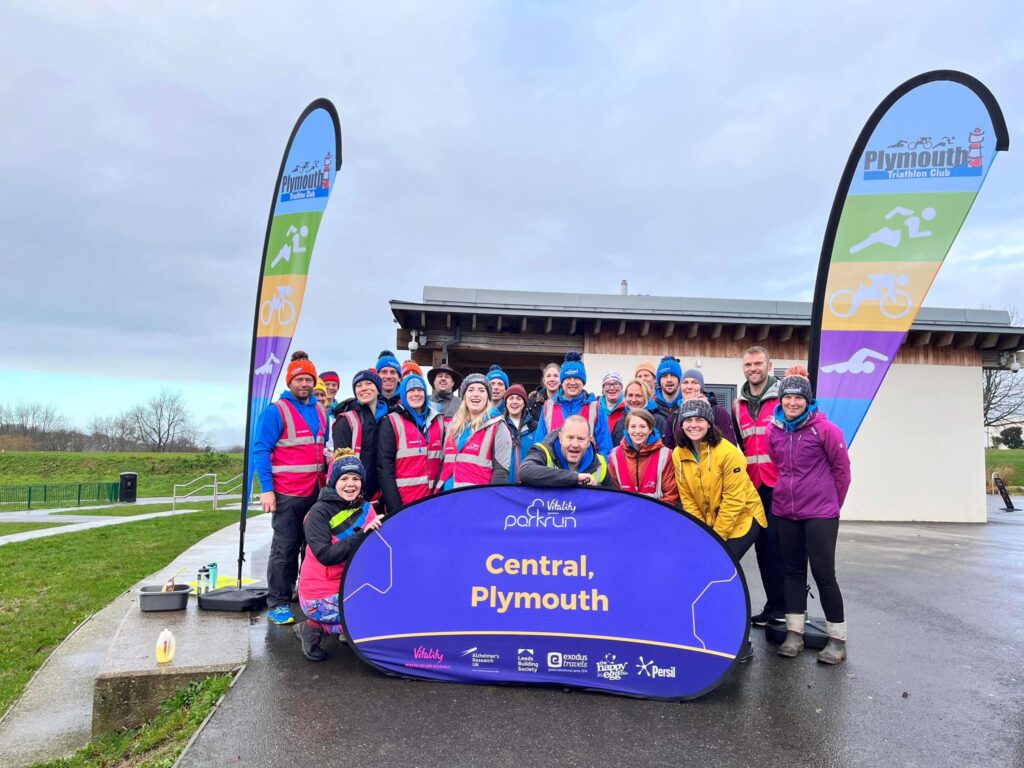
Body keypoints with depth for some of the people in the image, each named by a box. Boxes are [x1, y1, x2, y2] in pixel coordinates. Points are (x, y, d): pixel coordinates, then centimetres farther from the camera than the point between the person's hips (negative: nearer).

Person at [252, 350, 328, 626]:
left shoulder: (321, 412, 12)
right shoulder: (275, 411, -7)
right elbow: (260, 450, -10)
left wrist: (328, 483, 13)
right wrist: (266, 489, -16)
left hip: (316, 492, 6)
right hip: (286, 494, -6)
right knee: (285, 548, -1)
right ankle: (278, 603, 10)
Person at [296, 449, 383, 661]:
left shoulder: (365, 509, 5)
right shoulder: (319, 512, -12)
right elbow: (325, 555, -24)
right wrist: (362, 535, -28)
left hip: (352, 588, 7)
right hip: (320, 598, -6)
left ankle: (346, 630, 6)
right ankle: (316, 628, -2)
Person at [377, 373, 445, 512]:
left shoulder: (438, 420, 12)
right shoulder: (391, 422, 0)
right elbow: (384, 466, -7)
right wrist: (394, 506, -14)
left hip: (433, 501, 4)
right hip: (402, 502, -3)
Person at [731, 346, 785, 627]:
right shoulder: (738, 406, 13)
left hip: (781, 485, -5)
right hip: (753, 486, 5)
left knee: (777, 541, -8)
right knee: (763, 543, 8)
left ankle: (782, 605, 3)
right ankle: (775, 604, 18)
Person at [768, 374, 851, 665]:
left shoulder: (825, 429, -11)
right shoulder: (774, 431, 2)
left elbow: (842, 469, -3)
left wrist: (832, 504, 4)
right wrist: (788, 494, 13)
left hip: (820, 513, -5)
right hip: (785, 512, 5)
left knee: (823, 573, -2)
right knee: (792, 570, 11)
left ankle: (838, 639, 12)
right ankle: (794, 633, 21)